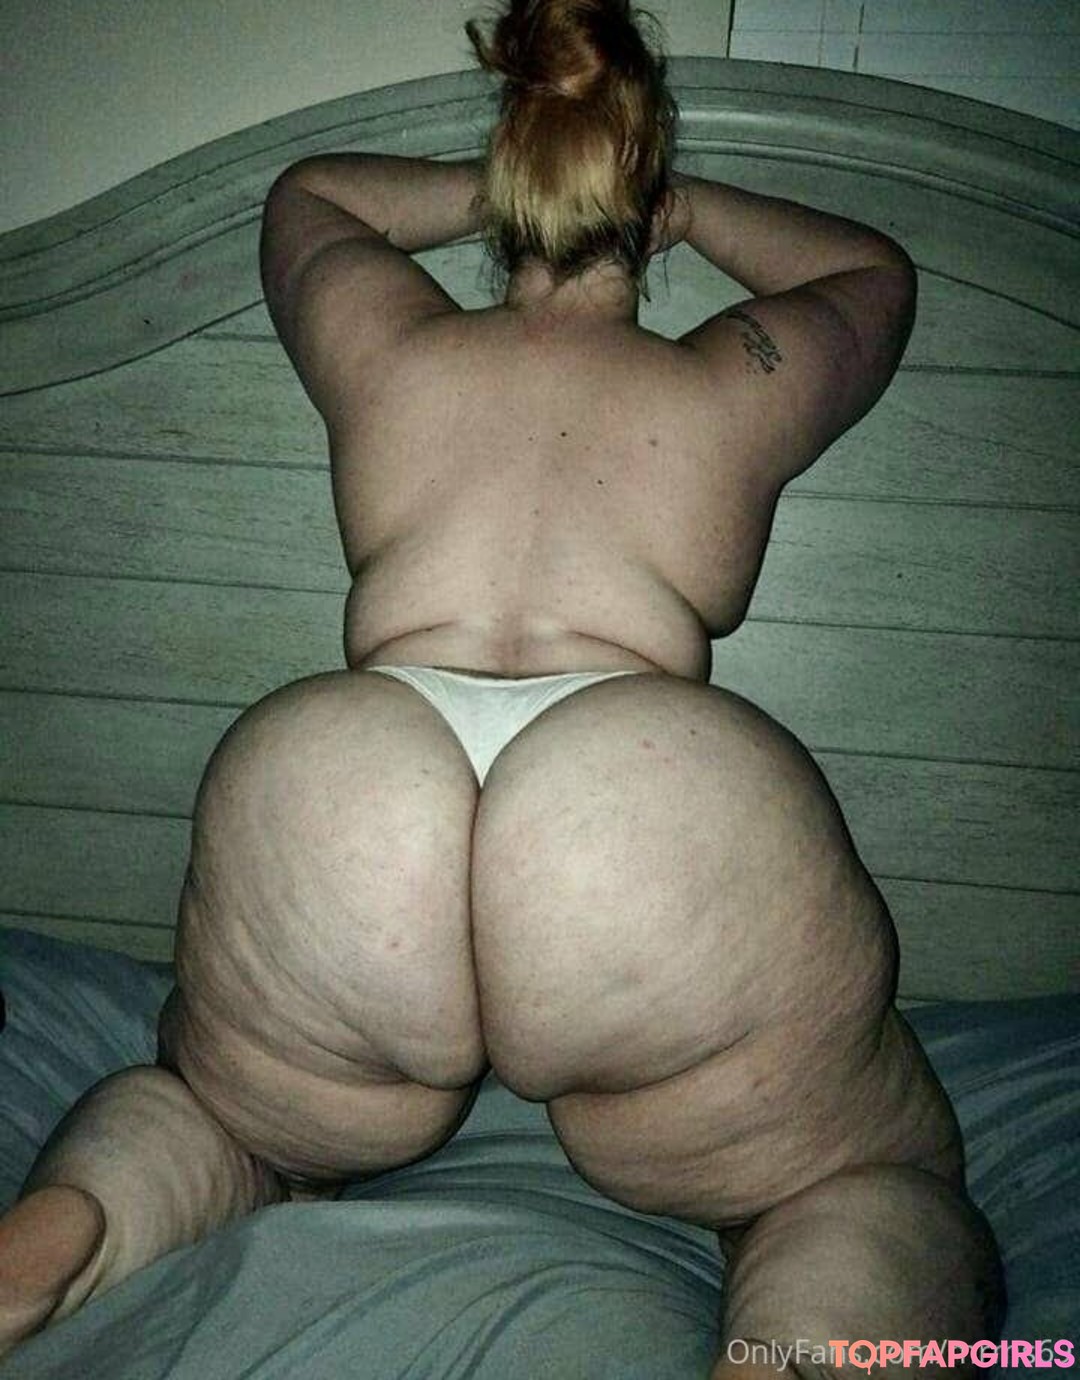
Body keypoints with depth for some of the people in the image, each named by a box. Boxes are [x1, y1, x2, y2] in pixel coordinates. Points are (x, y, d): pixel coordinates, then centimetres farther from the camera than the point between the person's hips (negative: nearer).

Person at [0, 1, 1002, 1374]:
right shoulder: (733, 388, 22)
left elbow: (304, 189, 49)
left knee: (219, 1117, 33)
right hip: (679, 814, -1)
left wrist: (492, 193, 49)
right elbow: (876, 269, 46)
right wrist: (688, 209, 51)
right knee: (882, 1189, 22)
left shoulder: (388, 348, 24)